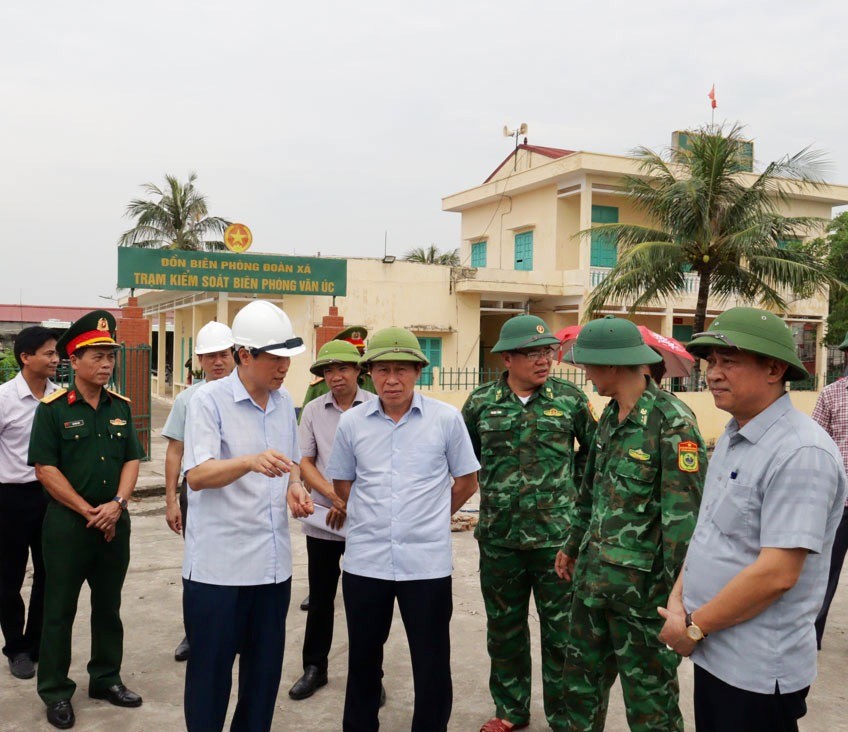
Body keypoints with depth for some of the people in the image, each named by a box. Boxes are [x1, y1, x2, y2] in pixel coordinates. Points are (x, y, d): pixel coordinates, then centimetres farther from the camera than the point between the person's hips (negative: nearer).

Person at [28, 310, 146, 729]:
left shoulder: (120, 407, 5)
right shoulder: (52, 409, -9)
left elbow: (132, 459, 5)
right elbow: (45, 468, -12)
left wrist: (116, 504, -10)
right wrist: (88, 511, -13)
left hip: (115, 521, 4)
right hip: (68, 522, -4)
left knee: (109, 605, 14)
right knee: (59, 610, 6)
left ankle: (105, 678, 29)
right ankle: (55, 692, 19)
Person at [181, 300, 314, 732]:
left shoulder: (285, 403, 8)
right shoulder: (208, 401, -11)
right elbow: (197, 475, -21)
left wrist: (294, 488, 0)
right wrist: (251, 462, -39)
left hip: (273, 563, 6)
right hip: (217, 566, -6)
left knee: (265, 669, 14)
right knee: (210, 671, 7)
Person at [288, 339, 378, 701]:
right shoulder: (313, 410, 4)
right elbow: (304, 462, 3)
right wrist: (334, 495, -11)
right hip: (322, 520, 3)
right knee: (320, 597, 13)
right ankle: (314, 667, 28)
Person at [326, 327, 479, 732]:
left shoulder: (446, 418, -6)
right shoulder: (351, 422, -1)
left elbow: (467, 482, 6)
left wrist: (428, 519, 9)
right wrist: (375, 517, 8)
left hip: (427, 561, -2)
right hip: (365, 560, 2)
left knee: (431, 662, 9)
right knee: (363, 656, 17)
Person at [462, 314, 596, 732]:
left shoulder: (570, 397, -4)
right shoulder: (481, 402, 0)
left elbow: (594, 447, 11)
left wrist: (574, 484, 6)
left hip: (557, 536, -2)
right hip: (499, 537, 2)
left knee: (561, 631, 6)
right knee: (504, 630, 15)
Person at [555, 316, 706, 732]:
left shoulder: (672, 424, -19)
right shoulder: (610, 415, 8)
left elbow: (685, 514, -20)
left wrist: (679, 591, -19)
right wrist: (571, 545, 24)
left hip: (642, 584, -8)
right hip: (593, 574, 8)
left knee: (649, 696, 8)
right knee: (582, 675, 21)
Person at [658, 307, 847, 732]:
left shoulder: (801, 453, -22)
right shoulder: (731, 438, 7)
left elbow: (776, 573, -25)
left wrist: (694, 628, -16)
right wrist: (678, 600, 0)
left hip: (758, 669, -8)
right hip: (712, 653, 8)